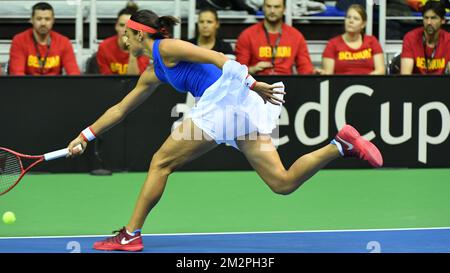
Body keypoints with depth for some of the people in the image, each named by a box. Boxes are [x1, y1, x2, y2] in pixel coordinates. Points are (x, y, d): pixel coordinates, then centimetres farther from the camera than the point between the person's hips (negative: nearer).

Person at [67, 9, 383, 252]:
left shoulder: (165, 47, 2)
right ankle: (341, 144, -13)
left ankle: (130, 235, 3)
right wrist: (86, 136, 36)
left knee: (161, 163, 0)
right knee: (284, 182, -4)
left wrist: (253, 85, -18)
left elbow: (218, 58, -9)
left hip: (228, 96, -9)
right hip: (244, 109, 9)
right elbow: (121, 109, 37)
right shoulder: (153, 73, 29)